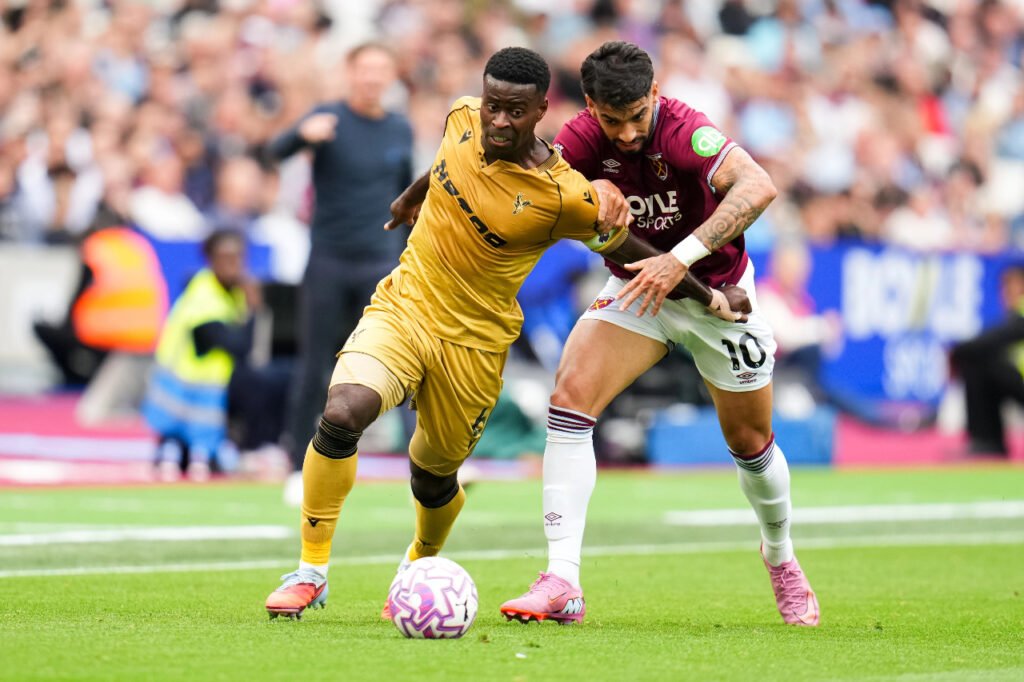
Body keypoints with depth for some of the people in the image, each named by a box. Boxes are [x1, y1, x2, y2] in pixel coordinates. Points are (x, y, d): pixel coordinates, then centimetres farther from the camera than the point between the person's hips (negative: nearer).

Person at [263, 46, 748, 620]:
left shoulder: (565, 196, -19)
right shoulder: (464, 118, -6)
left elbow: (624, 247, -3)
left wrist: (710, 298, -3)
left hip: (475, 342, -2)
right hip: (402, 307, 2)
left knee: (434, 476, 12)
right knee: (341, 415, -24)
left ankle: (421, 563, 49)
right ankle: (312, 571, -11)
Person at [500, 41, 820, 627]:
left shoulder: (685, 133, -32)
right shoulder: (585, 139, -18)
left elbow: (759, 187, -46)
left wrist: (681, 257, -51)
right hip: (636, 288, 3)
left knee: (750, 443, 11)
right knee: (571, 396, -20)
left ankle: (781, 557, 43)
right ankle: (562, 584, -23)